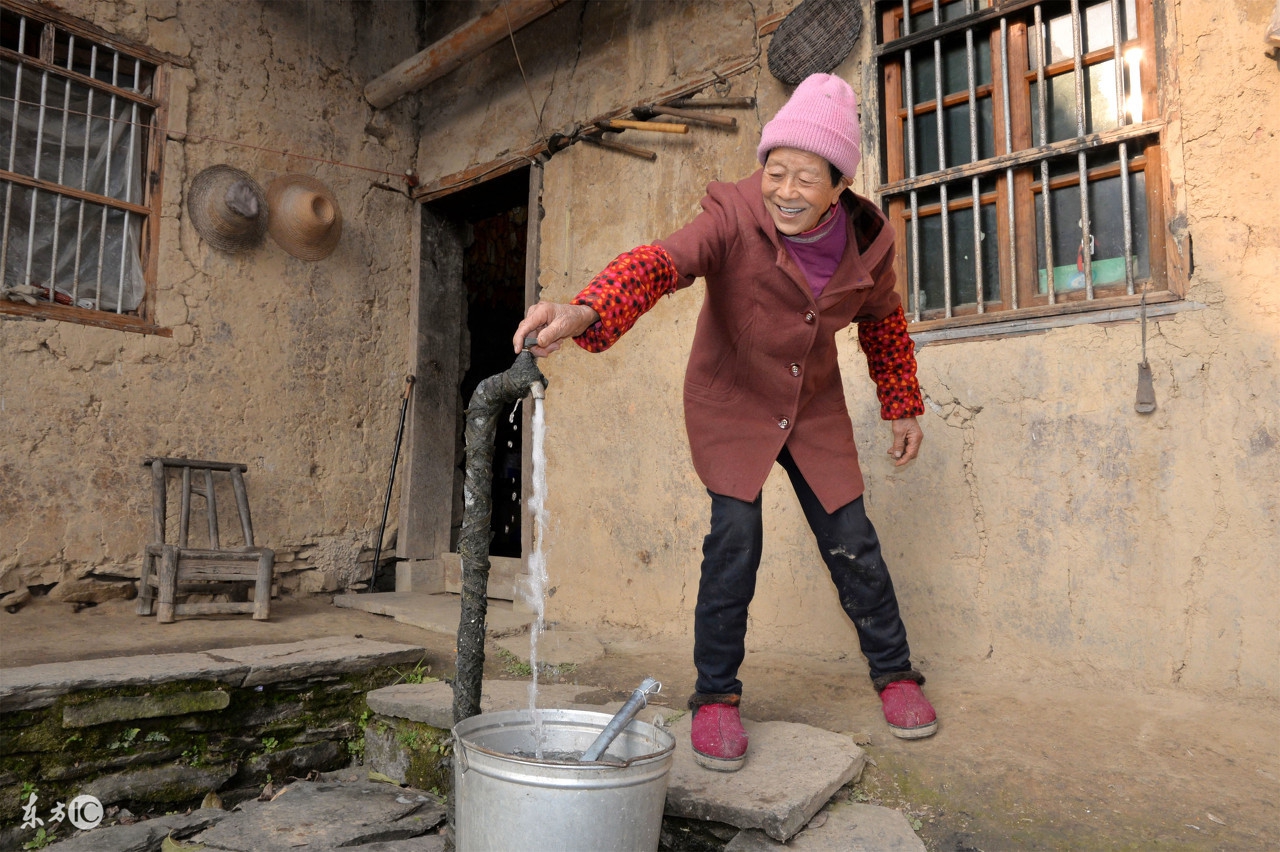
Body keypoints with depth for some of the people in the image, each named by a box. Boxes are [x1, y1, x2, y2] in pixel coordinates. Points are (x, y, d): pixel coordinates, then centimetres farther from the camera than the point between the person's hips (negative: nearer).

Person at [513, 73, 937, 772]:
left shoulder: (868, 241, -11)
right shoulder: (735, 216, -24)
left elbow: (883, 324, 8)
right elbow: (662, 263, -44)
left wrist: (902, 406, 13)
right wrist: (583, 313, -62)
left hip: (814, 407, 3)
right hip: (731, 403, -3)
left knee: (851, 542, 5)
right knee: (734, 538, -14)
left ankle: (894, 673, 27)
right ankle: (715, 697, 5)